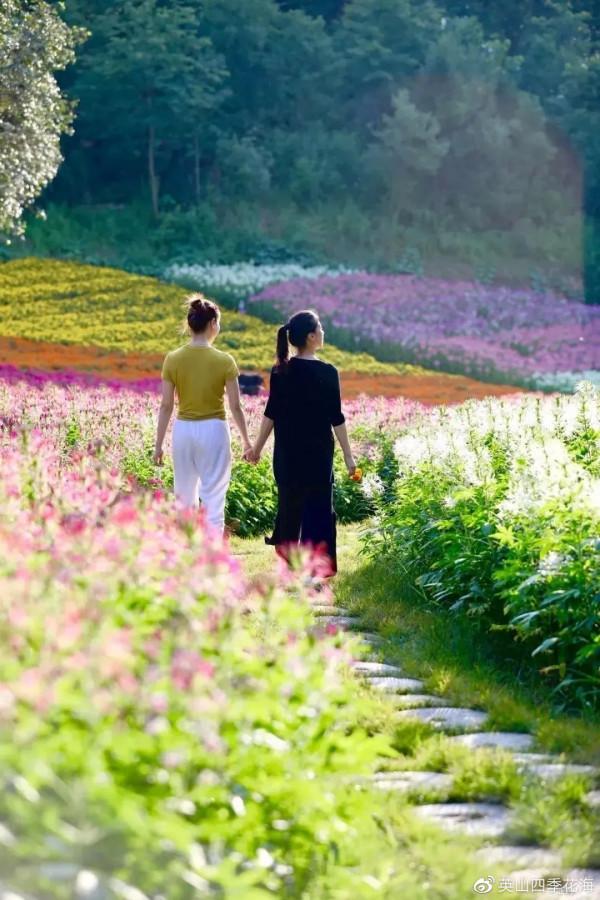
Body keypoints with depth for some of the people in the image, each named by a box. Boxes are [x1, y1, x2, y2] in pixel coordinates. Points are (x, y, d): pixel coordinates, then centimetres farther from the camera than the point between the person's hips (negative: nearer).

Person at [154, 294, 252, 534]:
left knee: (184, 498, 14)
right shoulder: (224, 361, -8)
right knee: (214, 499, 1)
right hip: (214, 430, -3)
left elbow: (166, 406, -1)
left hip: (183, 429, 3)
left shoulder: (173, 359, -2)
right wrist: (246, 441, 6)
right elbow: (235, 407, -5)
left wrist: (158, 444, 5)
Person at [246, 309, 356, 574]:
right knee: (318, 506, 2)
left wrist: (258, 447, 9)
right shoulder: (327, 373, -11)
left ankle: (286, 549, 28)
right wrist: (348, 455, -3)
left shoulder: (280, 371, -1)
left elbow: (271, 412, 0)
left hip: (287, 451, 4)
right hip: (318, 451, -4)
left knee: (290, 500, 18)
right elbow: (336, 418, -10)